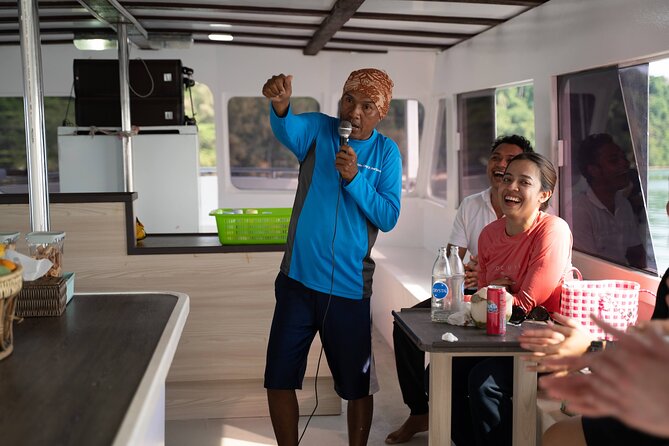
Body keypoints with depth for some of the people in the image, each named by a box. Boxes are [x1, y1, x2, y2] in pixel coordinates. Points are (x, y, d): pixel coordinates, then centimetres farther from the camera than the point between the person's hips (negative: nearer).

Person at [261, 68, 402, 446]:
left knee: (358, 386, 10)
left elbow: (388, 218, -8)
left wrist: (355, 178, -21)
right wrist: (281, 106, -48)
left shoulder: (386, 152, 0)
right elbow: (289, 131, -26)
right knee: (279, 380, 6)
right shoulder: (319, 129, -2)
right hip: (298, 280, 1)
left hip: (350, 288, 0)